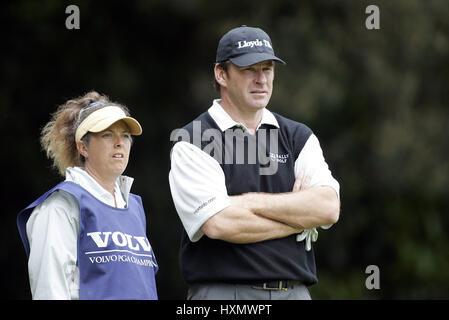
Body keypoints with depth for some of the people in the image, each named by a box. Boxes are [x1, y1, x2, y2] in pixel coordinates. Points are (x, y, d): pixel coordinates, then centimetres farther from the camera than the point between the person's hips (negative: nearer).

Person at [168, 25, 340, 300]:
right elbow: (218, 224, -13)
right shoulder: (191, 142, 0)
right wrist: (298, 219, -2)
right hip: (222, 292, -4)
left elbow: (329, 207, -1)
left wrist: (249, 202, -9)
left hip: (294, 292, 4)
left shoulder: (298, 137, 15)